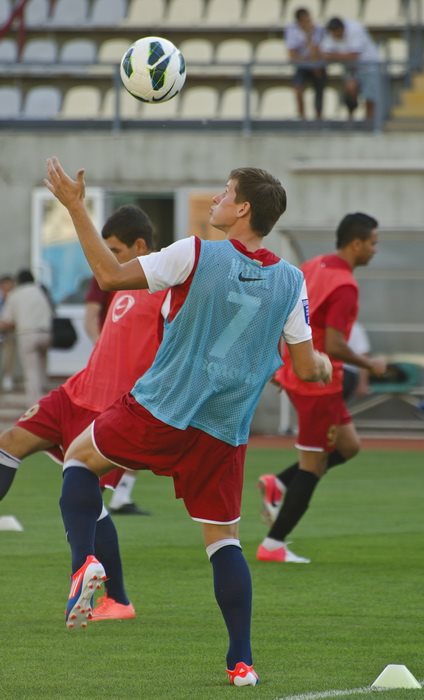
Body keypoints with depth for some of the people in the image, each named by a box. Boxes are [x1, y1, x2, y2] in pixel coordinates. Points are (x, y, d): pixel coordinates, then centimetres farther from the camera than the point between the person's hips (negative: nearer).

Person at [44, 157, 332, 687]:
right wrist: (322, 364, 28)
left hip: (160, 410, -3)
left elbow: (110, 274, -7)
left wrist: (75, 207, -1)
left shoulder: (196, 255, -10)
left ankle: (83, 560, -3)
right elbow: (305, 368, 4)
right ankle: (241, 661, 5)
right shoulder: (290, 281, 1)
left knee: (79, 456, 20)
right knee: (224, 538, 12)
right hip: (225, 432, 3)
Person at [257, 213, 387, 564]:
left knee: (348, 445, 18)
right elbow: (334, 346, -25)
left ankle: (278, 484, 9)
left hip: (296, 373, 9)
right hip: (319, 383, -9)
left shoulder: (313, 267, 7)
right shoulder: (345, 286, -20)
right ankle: (273, 545, 3)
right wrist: (369, 364, -9)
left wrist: (286, 362, 21)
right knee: (312, 467, 0)